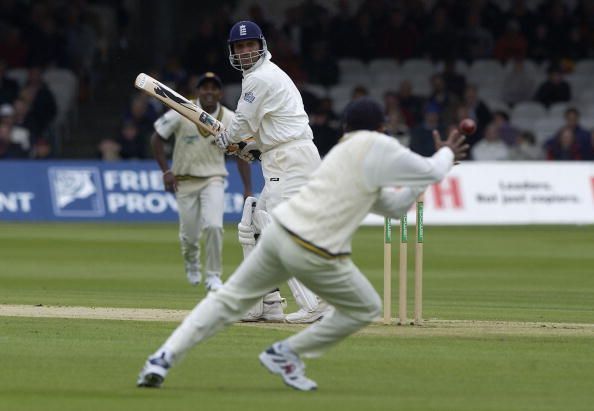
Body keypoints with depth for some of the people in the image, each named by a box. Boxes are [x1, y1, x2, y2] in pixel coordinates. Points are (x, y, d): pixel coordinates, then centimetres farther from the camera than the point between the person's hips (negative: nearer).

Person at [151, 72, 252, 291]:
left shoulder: (230, 120, -8)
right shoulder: (182, 113, -12)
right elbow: (156, 138, -2)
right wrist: (166, 171, -9)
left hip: (213, 180, 0)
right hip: (184, 180, 0)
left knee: (213, 226, -21)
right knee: (190, 234, 4)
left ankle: (213, 276, -5)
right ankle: (191, 260, 40)